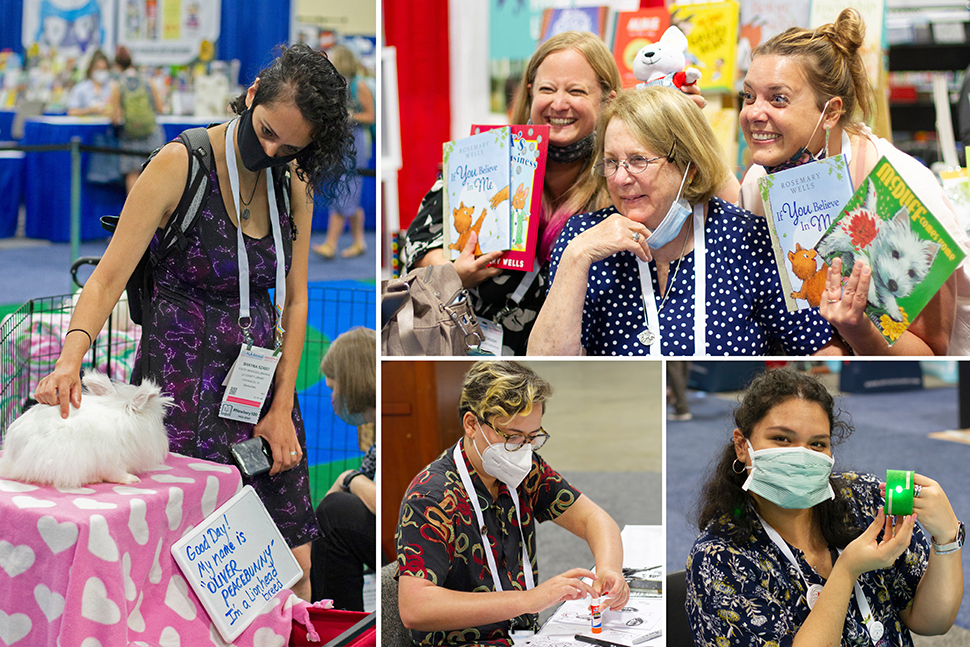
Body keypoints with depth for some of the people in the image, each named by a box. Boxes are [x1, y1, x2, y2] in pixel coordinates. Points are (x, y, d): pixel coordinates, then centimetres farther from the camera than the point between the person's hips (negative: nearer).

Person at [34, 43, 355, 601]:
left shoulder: (295, 183, 5)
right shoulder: (179, 166, -10)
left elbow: (295, 300, 7)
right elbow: (109, 277, -14)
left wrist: (283, 409, 1)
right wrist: (70, 360, -30)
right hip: (183, 379, -5)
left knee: (294, 568, 3)